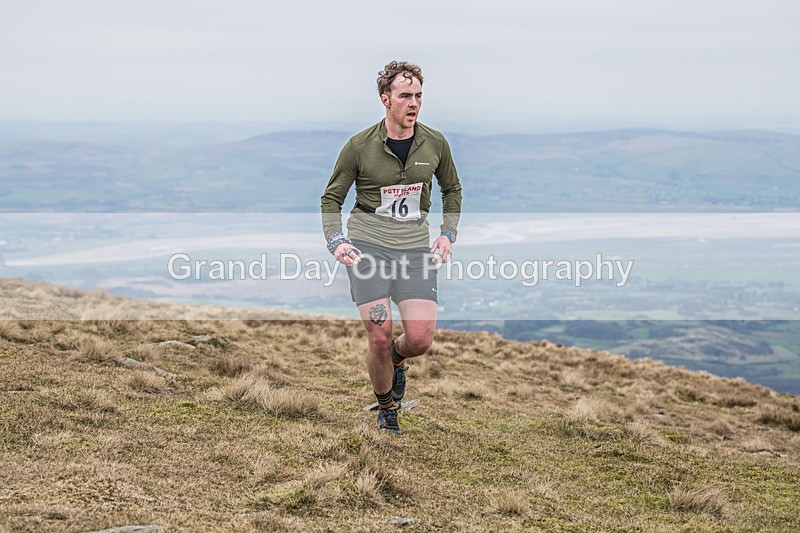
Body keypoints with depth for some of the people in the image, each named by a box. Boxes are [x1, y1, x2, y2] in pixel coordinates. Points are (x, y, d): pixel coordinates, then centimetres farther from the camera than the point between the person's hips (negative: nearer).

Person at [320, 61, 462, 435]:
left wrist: (447, 234, 10)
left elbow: (452, 189, 21)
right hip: (368, 245, -2)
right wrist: (336, 241, -9)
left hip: (415, 248, 2)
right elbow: (331, 197, 6)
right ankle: (387, 411, 14)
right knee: (380, 337, -10)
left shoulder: (435, 144, 2)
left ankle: (397, 359, 28)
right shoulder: (359, 146, -5)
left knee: (420, 339, -10)